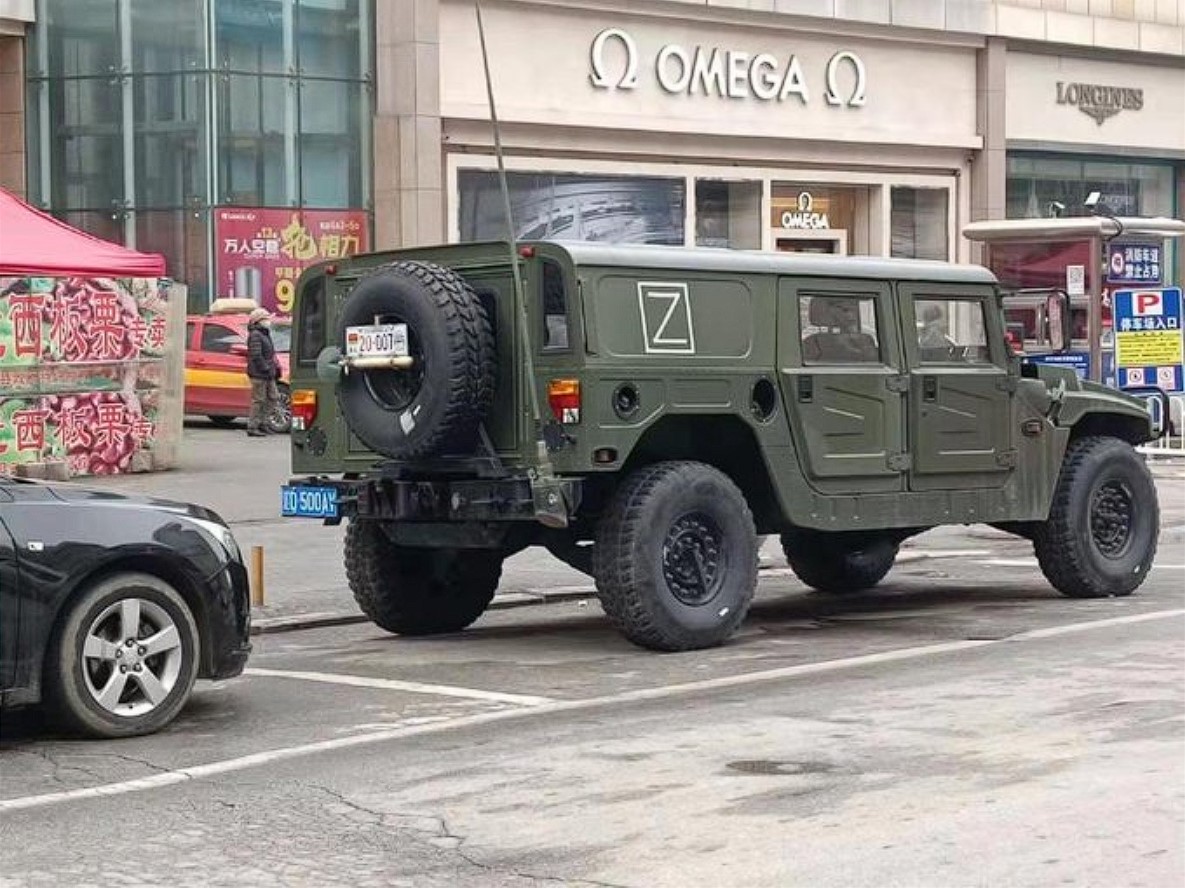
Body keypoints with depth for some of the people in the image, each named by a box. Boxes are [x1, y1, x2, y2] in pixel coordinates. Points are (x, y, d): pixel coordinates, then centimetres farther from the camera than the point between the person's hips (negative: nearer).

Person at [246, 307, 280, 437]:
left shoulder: (265, 334, 19)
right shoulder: (255, 335, -12)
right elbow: (256, 356, -21)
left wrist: (275, 368, 15)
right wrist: (266, 369, -21)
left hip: (268, 375, 10)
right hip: (258, 374, -10)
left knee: (273, 397, 10)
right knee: (258, 400, -7)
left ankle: (262, 423, 16)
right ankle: (252, 427, -2)